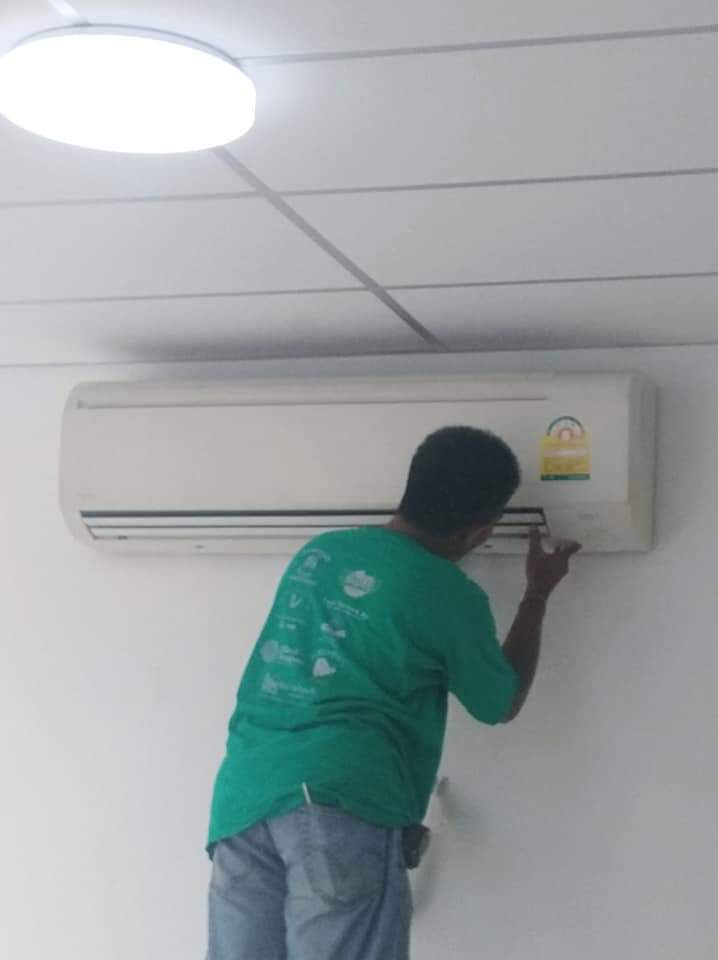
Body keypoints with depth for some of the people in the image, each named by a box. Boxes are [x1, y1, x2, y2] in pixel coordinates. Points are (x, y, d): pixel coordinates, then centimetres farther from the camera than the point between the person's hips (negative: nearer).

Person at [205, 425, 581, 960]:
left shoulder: (317, 553, 19)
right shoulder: (450, 595, 3)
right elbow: (502, 704, 20)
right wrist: (538, 596, 32)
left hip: (244, 794, 6)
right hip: (342, 802, -6)